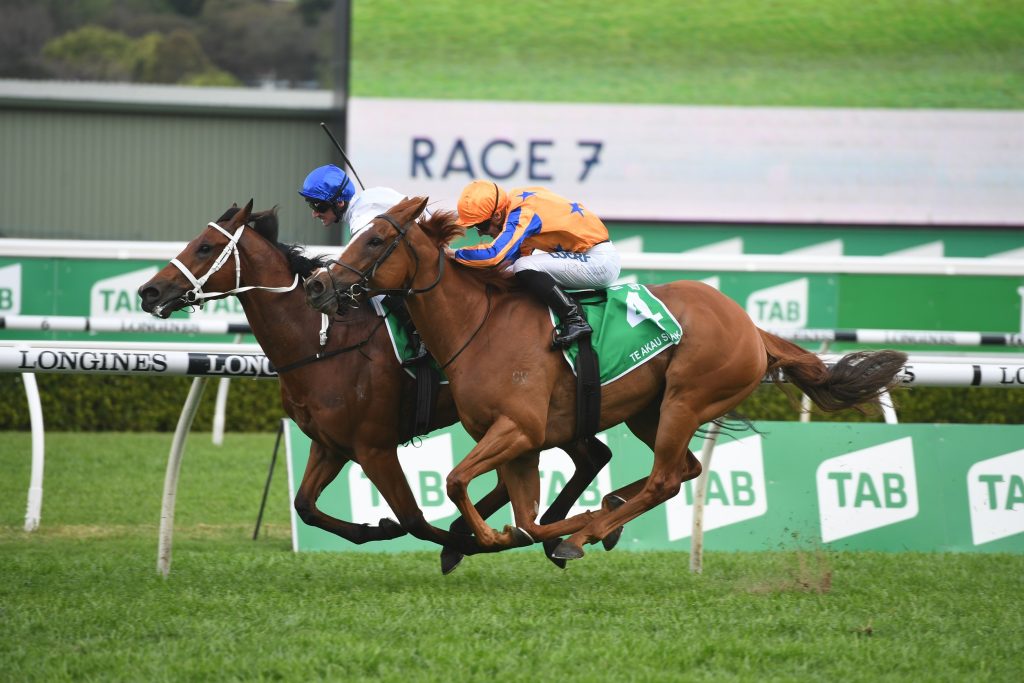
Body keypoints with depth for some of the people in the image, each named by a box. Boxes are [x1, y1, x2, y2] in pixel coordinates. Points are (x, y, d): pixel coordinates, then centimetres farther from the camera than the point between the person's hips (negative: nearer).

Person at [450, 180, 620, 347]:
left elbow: (494, 255, -35)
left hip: (600, 260, -10)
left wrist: (454, 254, -21)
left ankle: (575, 320, -20)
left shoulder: (521, 215, -24)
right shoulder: (516, 200, 4)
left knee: (524, 268, -23)